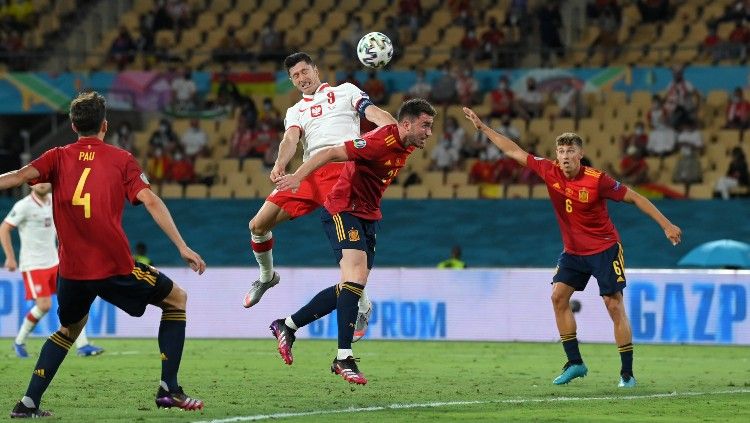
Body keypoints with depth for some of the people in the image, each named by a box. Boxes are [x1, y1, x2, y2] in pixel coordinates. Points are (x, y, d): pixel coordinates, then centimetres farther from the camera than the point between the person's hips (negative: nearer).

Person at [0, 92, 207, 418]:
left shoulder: (58, 158, 7)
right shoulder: (121, 159, 2)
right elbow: (150, 201, -8)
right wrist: (182, 247, -10)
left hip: (71, 270, 3)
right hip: (114, 266, -3)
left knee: (70, 328, 28)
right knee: (176, 299, 17)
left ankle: (28, 403, 14)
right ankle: (168, 390, 9)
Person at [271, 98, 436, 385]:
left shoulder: (406, 146, 5)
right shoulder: (382, 142, -23)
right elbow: (332, 153, -25)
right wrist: (299, 176, -34)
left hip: (368, 216, 10)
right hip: (343, 210, -10)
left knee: (352, 286, 9)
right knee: (355, 277, -22)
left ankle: (287, 326, 21)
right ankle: (344, 357, -23)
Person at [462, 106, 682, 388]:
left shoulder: (597, 180, -21)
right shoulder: (549, 171, -8)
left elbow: (634, 197, -13)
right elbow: (514, 152, 1)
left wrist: (666, 225, -14)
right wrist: (482, 127, 2)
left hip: (604, 248, -5)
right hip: (573, 249, 5)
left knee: (614, 306, -9)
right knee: (559, 296, -4)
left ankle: (627, 373, -6)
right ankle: (575, 363, 4)